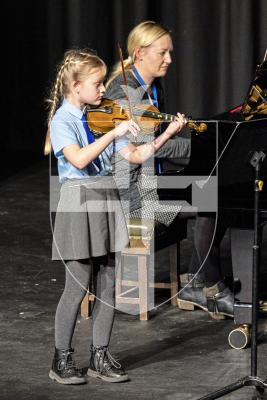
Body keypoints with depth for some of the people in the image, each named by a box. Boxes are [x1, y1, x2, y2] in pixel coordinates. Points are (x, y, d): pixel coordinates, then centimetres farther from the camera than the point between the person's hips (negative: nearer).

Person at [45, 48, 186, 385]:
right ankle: (62, 360, 9)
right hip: (79, 202, -6)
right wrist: (115, 132, -28)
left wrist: (166, 135, -5)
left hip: (107, 200, 6)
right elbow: (79, 159, -26)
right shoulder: (62, 120, -8)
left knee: (107, 286, 7)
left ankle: (100, 357, 16)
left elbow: (135, 156, 7)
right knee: (77, 287, -3)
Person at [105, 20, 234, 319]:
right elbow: (151, 145, -23)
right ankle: (213, 291, -10)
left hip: (152, 180, 9)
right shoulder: (122, 91, -15)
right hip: (131, 189, -9)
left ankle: (195, 286, -4)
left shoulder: (155, 89, 14)